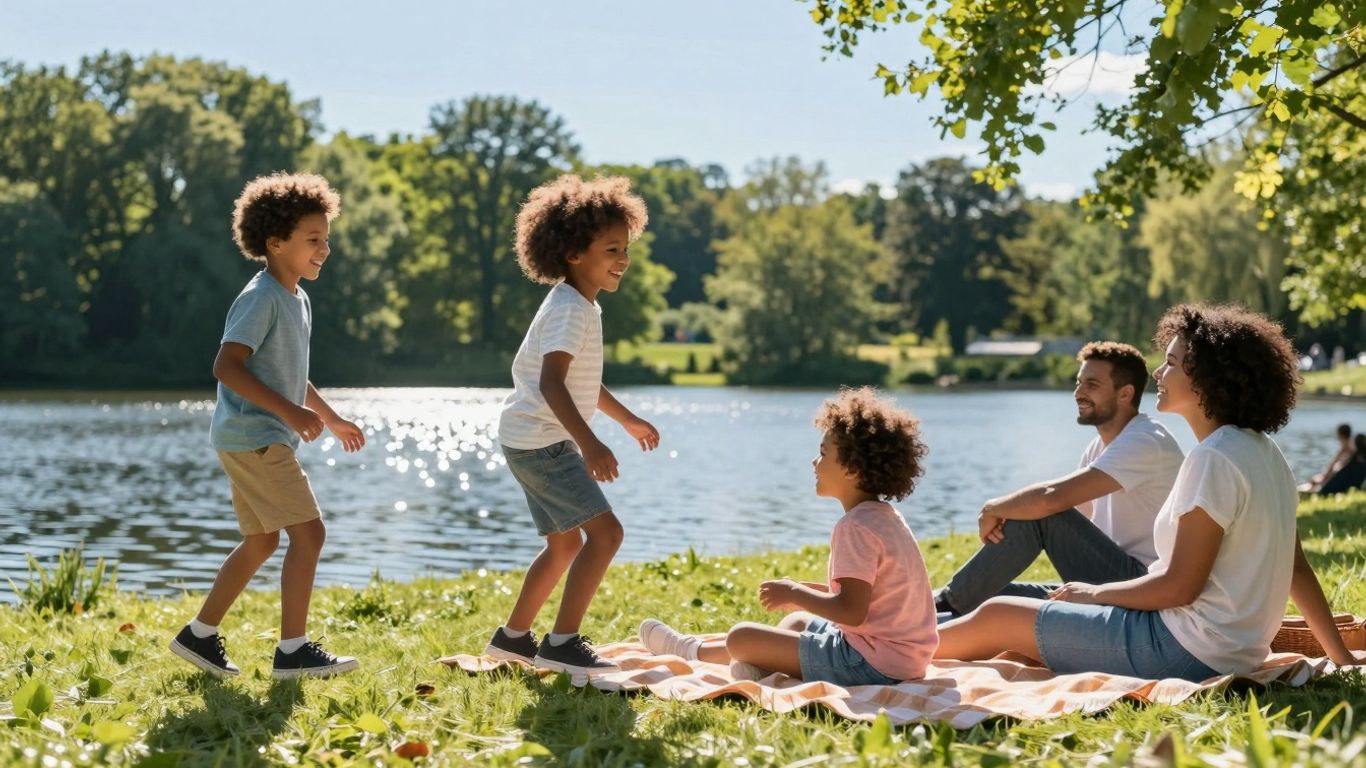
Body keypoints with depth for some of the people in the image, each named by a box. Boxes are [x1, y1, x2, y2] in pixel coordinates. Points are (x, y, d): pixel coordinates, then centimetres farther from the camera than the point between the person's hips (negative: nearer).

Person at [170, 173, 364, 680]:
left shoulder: (297, 300, 15)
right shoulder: (261, 298, -16)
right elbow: (227, 365, -25)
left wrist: (332, 419, 27)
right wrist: (290, 412, -28)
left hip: (265, 438, 10)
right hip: (253, 437, -10)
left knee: (260, 541, 16)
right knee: (308, 532, -11)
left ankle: (200, 635, 24)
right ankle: (293, 652, -7)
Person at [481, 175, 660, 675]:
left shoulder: (582, 306, 15)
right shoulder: (570, 310, -18)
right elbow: (551, 382, -30)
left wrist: (627, 419, 37)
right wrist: (589, 443, -39)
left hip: (536, 444, 11)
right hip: (540, 441, -11)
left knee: (565, 543, 20)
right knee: (605, 532, -14)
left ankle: (513, 636, 28)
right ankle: (562, 643, -12)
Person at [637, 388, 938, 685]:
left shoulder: (855, 527, -18)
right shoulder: (885, 516, 12)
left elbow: (851, 611, -26)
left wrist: (794, 593, -12)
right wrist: (804, 592, 14)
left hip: (873, 664, -10)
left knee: (741, 638, -6)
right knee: (798, 621, 35)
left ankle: (692, 651, 21)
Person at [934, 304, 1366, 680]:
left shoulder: (1213, 459, -19)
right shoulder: (1263, 453, 10)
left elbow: (1179, 587, -20)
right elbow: (1296, 568, 12)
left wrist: (1093, 593, -6)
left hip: (1186, 652, -9)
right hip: (1224, 651, 9)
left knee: (998, 617, 1)